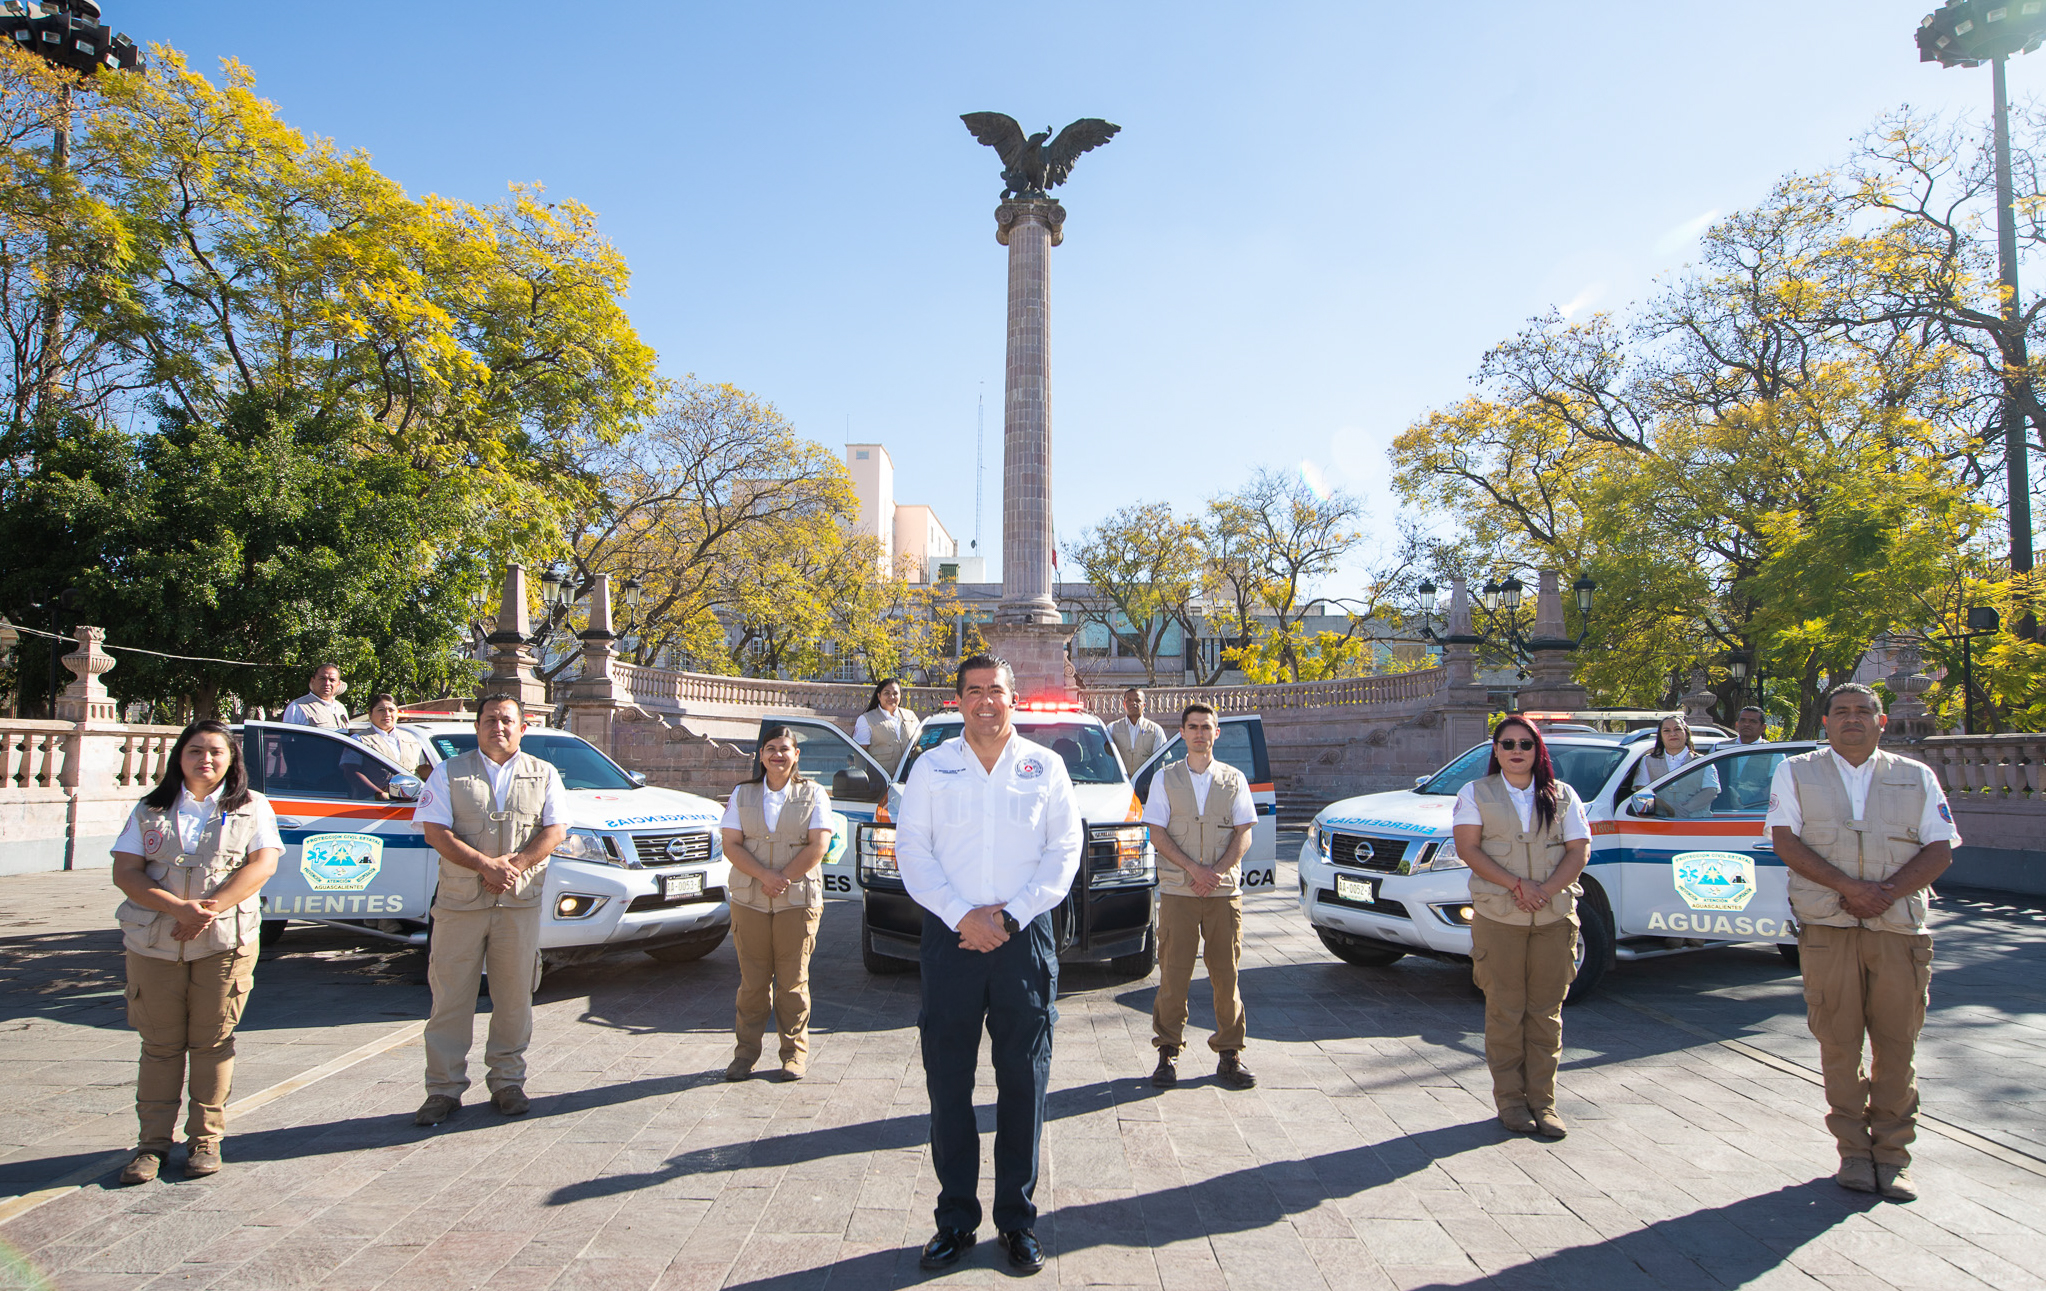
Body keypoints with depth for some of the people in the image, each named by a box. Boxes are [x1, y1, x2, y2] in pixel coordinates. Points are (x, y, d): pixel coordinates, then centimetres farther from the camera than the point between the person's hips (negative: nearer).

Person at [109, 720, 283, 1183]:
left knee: (212, 1041, 3)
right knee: (160, 1044, 6)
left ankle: (205, 1140, 13)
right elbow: (125, 872, 1)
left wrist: (210, 909, -17)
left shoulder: (251, 807, 7)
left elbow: (262, 865, -4)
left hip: (225, 942, -1)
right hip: (154, 944, 2)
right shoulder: (151, 809, 11)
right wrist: (177, 908, -15)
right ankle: (153, 1142, 17)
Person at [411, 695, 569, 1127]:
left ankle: (507, 1082, 18)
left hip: (520, 903, 1)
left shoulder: (543, 775, 10)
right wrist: (485, 865, -15)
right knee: (451, 997, 2)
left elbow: (554, 831, 3)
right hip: (459, 901, -1)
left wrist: (513, 864, -13)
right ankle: (443, 1089, 12)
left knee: (514, 998, 6)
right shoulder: (449, 773, 7)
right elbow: (435, 832, -4)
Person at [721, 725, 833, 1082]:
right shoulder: (743, 794, 11)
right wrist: (764, 876, -14)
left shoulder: (813, 795, 6)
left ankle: (795, 1052, 14)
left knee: (793, 981, 2)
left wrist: (783, 879, -14)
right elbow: (731, 844, 1)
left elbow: (818, 845, -4)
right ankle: (746, 1051, 16)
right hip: (748, 901, 2)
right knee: (752, 981, 4)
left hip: (798, 901, -2)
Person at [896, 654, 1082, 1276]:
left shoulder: (1045, 767, 6)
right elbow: (911, 848, 1)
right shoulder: (931, 768, 7)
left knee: (1023, 1083, 4)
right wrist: (962, 916, -11)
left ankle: (1018, 1219, 18)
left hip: (1024, 939, 0)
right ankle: (955, 1219, 17)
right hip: (950, 939, 1)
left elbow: (1064, 851, 1)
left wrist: (1010, 917, -10)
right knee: (947, 1080, 4)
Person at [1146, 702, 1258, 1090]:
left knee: (1226, 972, 2)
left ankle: (1229, 1053, 12)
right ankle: (1168, 1052, 9)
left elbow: (1244, 835, 5)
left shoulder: (1234, 779, 9)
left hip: (1225, 890, 1)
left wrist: (1217, 872, -11)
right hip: (1177, 891, -1)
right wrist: (1195, 869, -12)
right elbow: (1158, 833, 0)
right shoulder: (1165, 779, 7)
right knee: (1174, 973, -1)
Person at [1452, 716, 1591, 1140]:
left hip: (1555, 915, 2)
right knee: (1505, 1010, 0)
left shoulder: (1562, 796, 11)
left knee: (1546, 1011, 5)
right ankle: (1510, 1100, 11)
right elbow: (1468, 848, -4)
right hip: (1497, 917, -2)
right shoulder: (1475, 794, 6)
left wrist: (1547, 890, -13)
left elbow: (1579, 849, 3)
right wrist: (1516, 885, -15)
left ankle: (1542, 1100, 13)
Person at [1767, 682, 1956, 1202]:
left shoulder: (1917, 778, 13)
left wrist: (1887, 893, -11)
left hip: (1899, 930, 1)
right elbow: (1786, 841, -3)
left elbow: (1940, 850, 5)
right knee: (1839, 1045, 1)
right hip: (1827, 929, -1)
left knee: (1897, 1046, 3)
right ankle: (1854, 1153, 12)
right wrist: (1850, 887, -14)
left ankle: (1891, 1155, 14)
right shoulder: (1795, 773, 8)